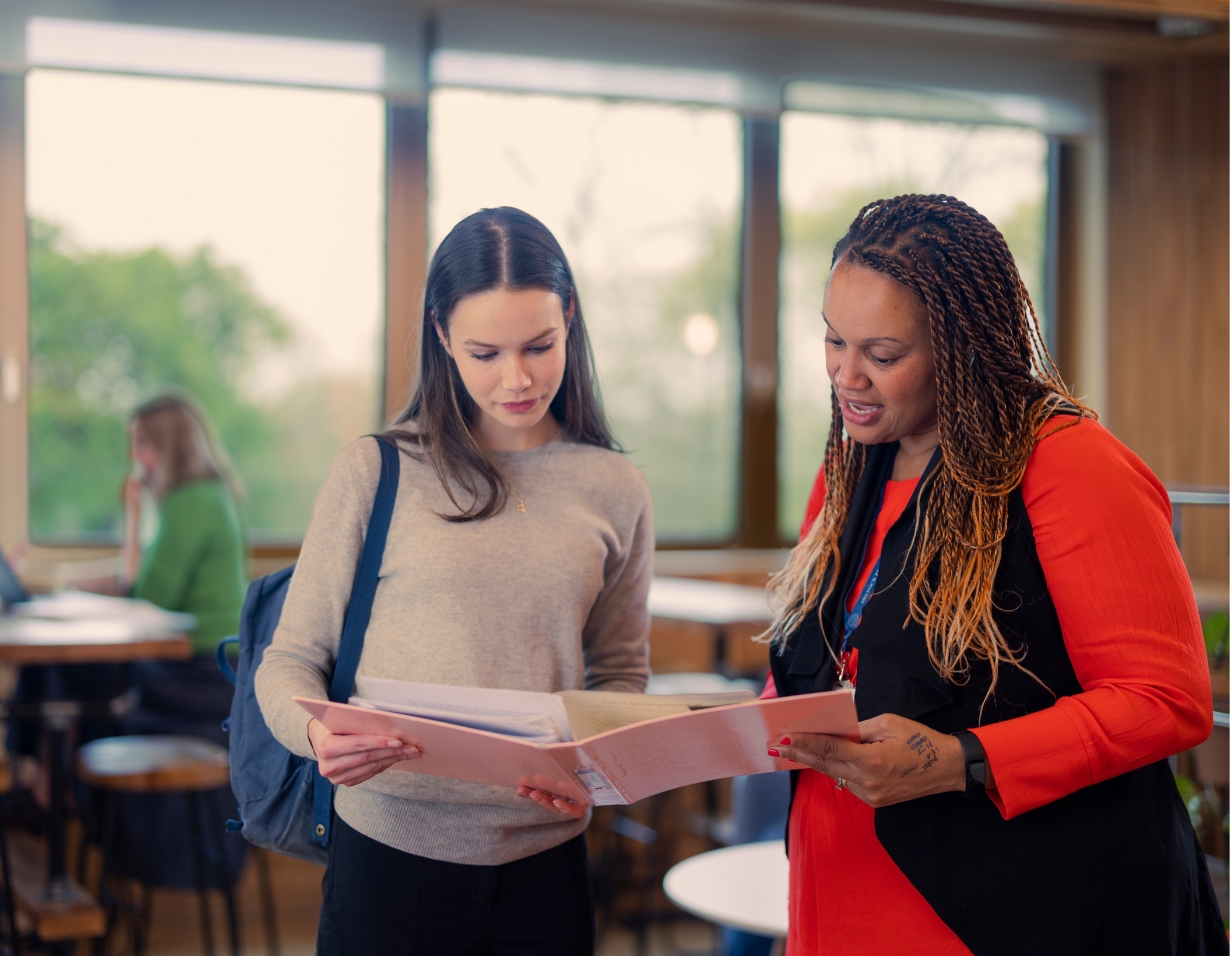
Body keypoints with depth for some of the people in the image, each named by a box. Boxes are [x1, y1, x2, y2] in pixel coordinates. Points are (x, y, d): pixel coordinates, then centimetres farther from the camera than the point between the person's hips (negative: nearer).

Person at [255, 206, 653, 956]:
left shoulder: (615, 491, 3)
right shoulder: (375, 473, -3)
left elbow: (622, 675, 10)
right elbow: (290, 663, 0)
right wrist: (316, 731, -22)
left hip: (543, 862, 2)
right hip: (390, 852, -2)